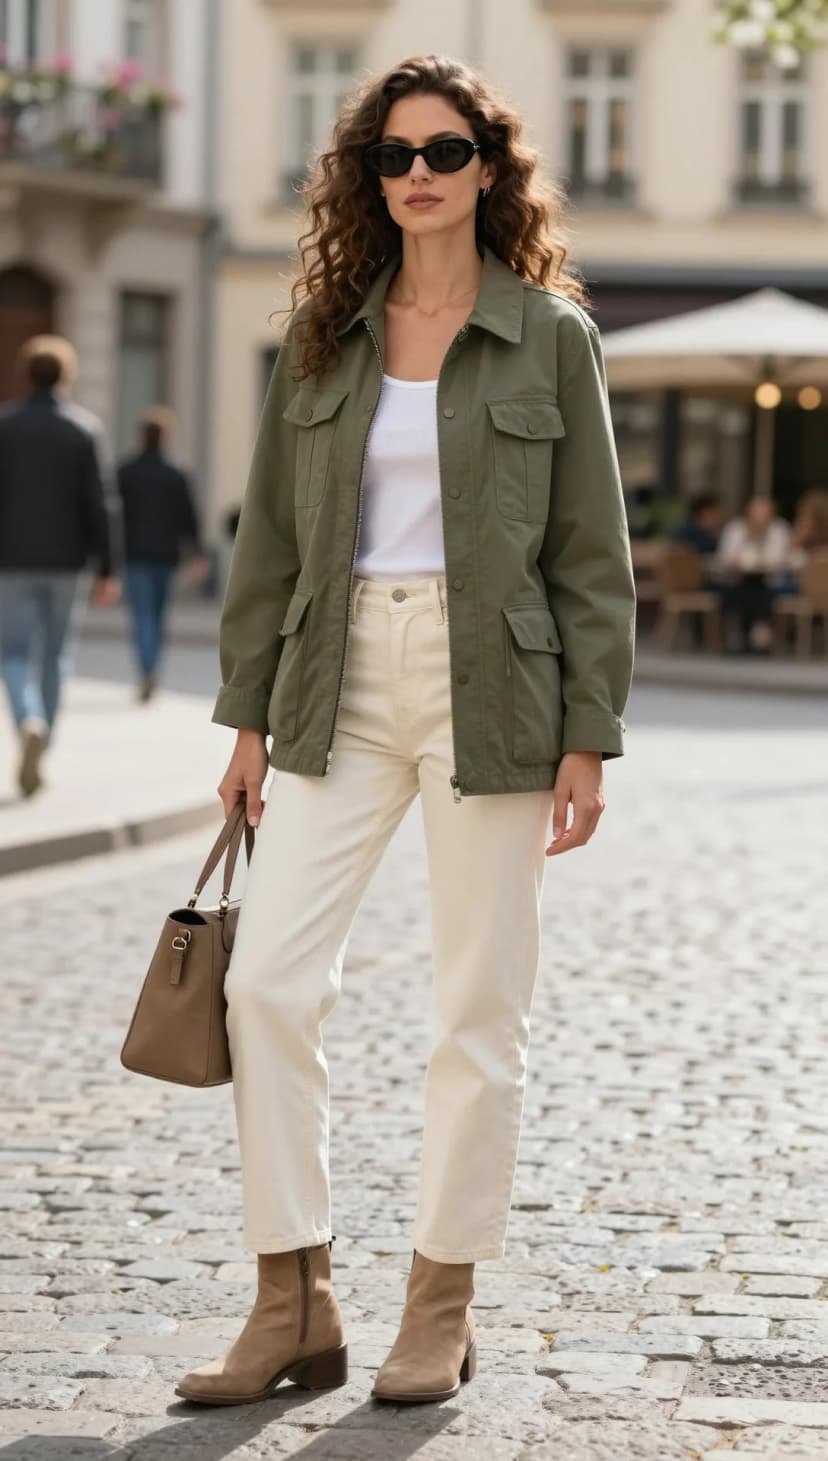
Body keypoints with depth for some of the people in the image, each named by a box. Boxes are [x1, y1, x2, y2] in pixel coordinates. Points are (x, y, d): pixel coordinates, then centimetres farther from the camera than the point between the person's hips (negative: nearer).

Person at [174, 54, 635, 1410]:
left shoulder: (550, 337, 1)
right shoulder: (324, 338, 9)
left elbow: (591, 552, 0)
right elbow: (271, 538, 12)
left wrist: (587, 738, -5)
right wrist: (251, 716, 7)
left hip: (489, 687, -3)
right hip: (342, 682, 3)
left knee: (481, 1007, 3)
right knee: (267, 981, -6)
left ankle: (443, 1305, 16)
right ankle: (295, 1307, 5)